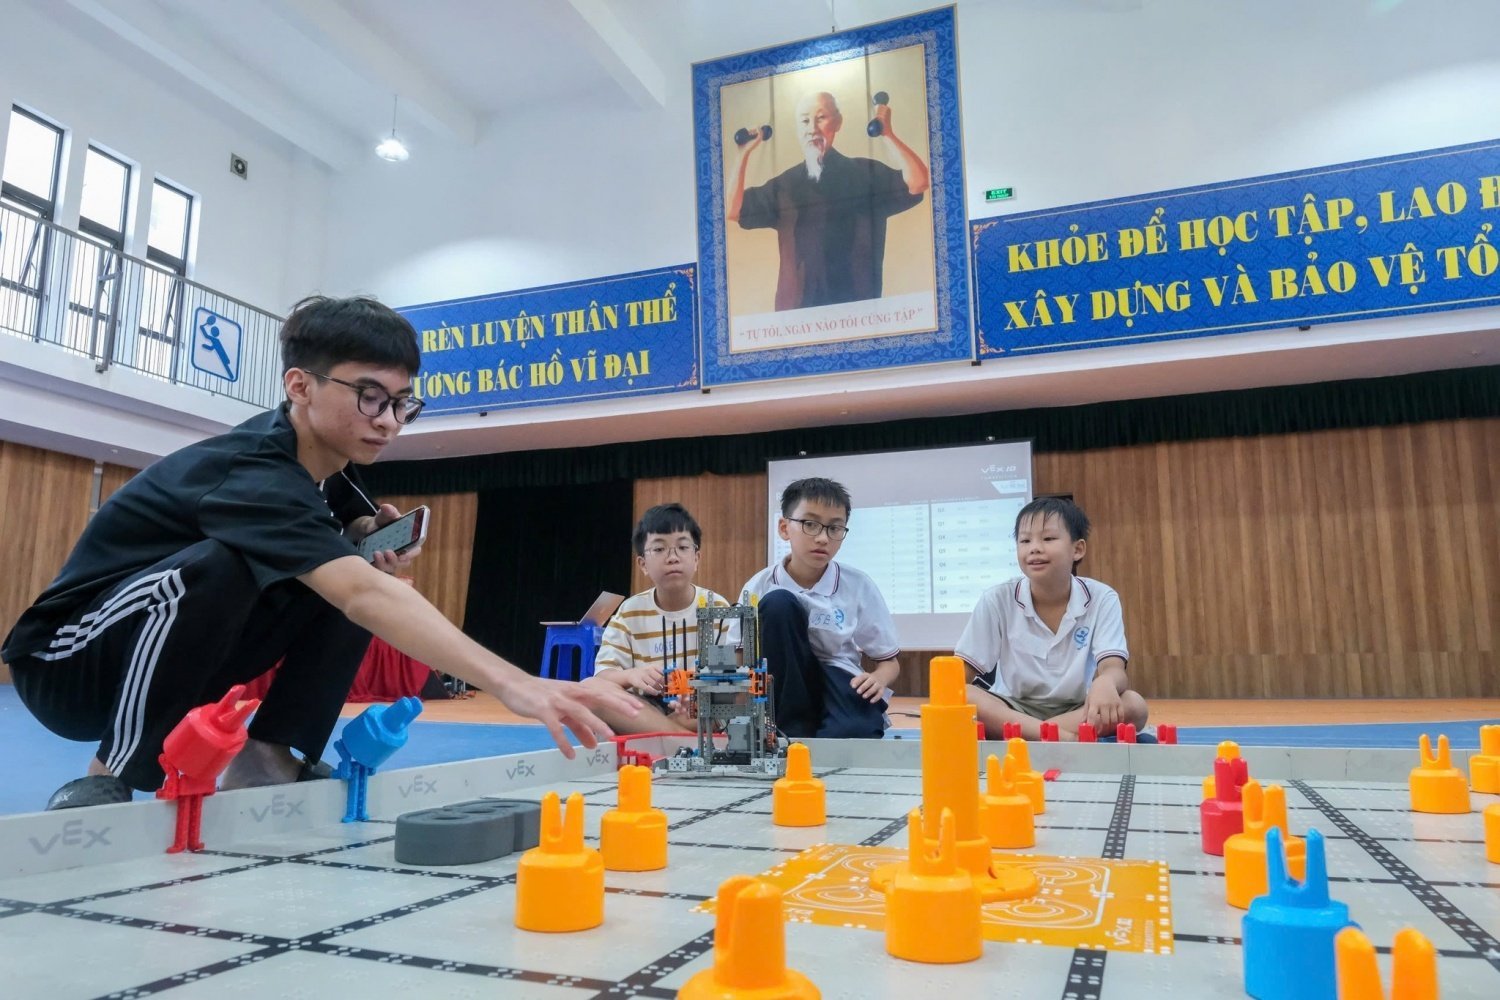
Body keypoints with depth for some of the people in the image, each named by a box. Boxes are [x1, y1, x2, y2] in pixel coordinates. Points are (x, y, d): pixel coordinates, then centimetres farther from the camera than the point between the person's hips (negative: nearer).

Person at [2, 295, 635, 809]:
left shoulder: (319, 457, -6)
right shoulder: (255, 475, -32)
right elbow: (366, 596, -47)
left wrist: (373, 537, -14)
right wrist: (512, 685, -57)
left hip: (168, 661, 8)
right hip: (66, 663, -7)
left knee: (344, 568, -9)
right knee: (214, 569, -37)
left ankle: (264, 760, -6)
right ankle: (102, 788, -18)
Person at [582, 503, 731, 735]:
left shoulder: (717, 608, 2)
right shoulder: (630, 612, 3)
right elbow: (604, 671, -5)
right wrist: (631, 675, -30)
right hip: (645, 711, 2)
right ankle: (685, 736, -33)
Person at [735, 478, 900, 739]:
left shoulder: (859, 586, -2)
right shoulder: (760, 587, -3)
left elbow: (889, 661, 7)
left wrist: (878, 680, -17)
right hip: (786, 692, 3)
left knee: (854, 733, -41)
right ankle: (793, 729, -18)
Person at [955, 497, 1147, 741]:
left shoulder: (1101, 599, -7)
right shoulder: (998, 599, -8)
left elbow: (1114, 669, -18)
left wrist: (1105, 683, -44)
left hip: (1077, 711, 1)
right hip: (1011, 709, 0)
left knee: (1133, 705, -29)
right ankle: (1062, 737, -28)